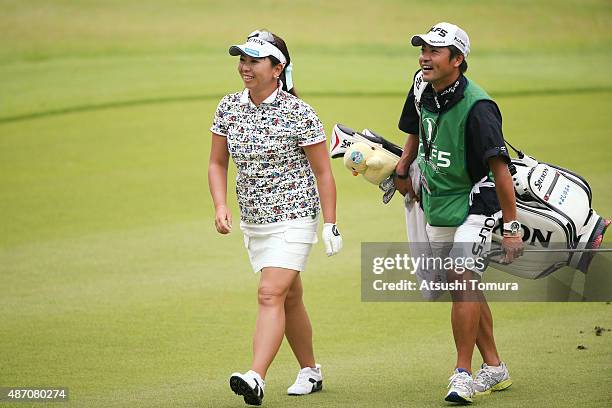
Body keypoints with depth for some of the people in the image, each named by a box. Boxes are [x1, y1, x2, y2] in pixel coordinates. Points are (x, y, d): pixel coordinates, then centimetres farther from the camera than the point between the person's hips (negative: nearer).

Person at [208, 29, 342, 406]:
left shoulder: (299, 113, -12)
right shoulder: (228, 108, 2)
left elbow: (323, 172, -7)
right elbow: (218, 163, 11)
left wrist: (330, 224, -9)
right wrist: (220, 206, -5)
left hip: (294, 218, -6)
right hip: (253, 220, 6)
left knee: (271, 294, -19)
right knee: (290, 298, 15)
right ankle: (310, 371, 29)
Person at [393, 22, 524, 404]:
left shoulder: (477, 107, -23)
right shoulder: (422, 88, -1)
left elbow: (500, 167, -24)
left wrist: (512, 227, -25)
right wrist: (403, 170, 22)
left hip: (474, 203, -8)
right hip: (436, 205, 8)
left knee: (461, 278, -20)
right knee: (464, 287, 12)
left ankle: (463, 374, -16)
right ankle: (495, 369, 23)